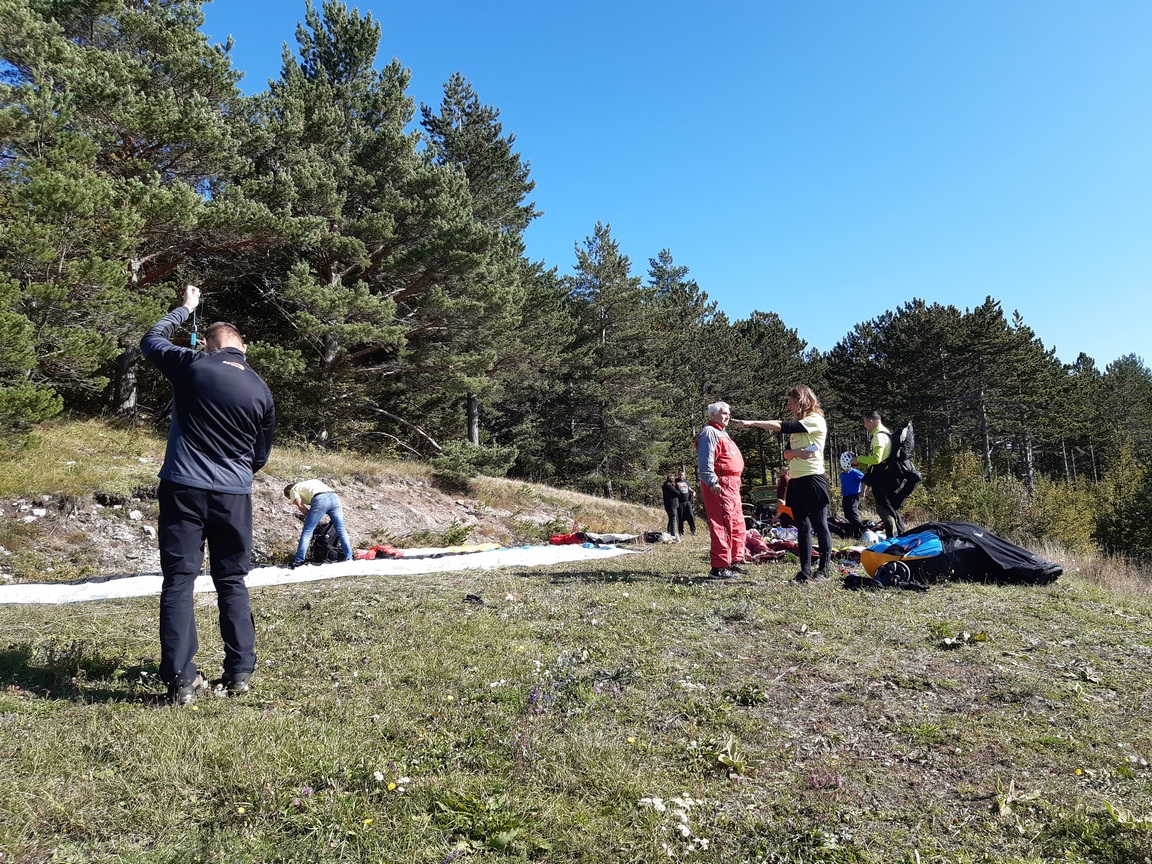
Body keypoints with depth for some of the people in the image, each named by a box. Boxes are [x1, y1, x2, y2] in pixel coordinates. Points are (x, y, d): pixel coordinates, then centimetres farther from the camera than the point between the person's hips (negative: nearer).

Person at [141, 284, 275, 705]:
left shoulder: (191, 366, -4)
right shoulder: (261, 391, 1)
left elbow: (151, 340, 18)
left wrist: (185, 308, 30)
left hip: (182, 488, -1)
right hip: (234, 495, 2)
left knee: (179, 580, 3)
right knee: (232, 581, 13)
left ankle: (181, 679, 0)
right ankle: (239, 671, 15)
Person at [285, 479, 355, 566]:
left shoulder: (293, 490, 24)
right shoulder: (312, 482, 41)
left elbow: (300, 506, 7)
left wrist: (309, 517, 16)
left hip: (320, 500, -5)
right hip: (334, 497, 5)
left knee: (307, 532, 2)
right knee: (341, 530, 9)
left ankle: (298, 561, 1)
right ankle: (349, 558, 9)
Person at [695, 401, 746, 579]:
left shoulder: (722, 433, 25)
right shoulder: (709, 432, -8)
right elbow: (705, 461, -19)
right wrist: (713, 482, -26)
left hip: (731, 484, 11)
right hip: (719, 485, -11)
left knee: (737, 524, 14)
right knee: (722, 525, -13)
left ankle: (734, 562, 23)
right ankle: (719, 567, -13)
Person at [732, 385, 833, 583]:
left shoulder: (816, 421, -7)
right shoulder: (797, 425, 19)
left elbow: (782, 426, -19)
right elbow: (786, 453, 13)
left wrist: (751, 422, -20)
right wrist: (795, 452, -12)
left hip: (813, 479, -8)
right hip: (796, 481, 8)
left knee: (820, 525, -2)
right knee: (802, 527, 7)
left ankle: (823, 568, 4)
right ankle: (805, 570, 8)